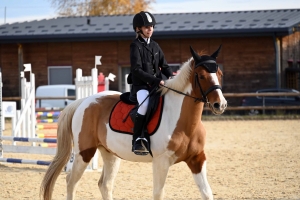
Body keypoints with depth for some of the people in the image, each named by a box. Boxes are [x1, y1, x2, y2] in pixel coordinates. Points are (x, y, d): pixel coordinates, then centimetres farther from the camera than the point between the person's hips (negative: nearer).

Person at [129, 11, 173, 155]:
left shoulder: (155, 46, 15)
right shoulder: (136, 46, -4)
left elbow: (164, 66, 17)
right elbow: (137, 70, -13)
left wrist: (171, 77, -4)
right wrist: (156, 80, -20)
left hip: (157, 85, 7)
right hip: (141, 85, -7)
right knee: (145, 103, -36)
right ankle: (137, 140, -34)